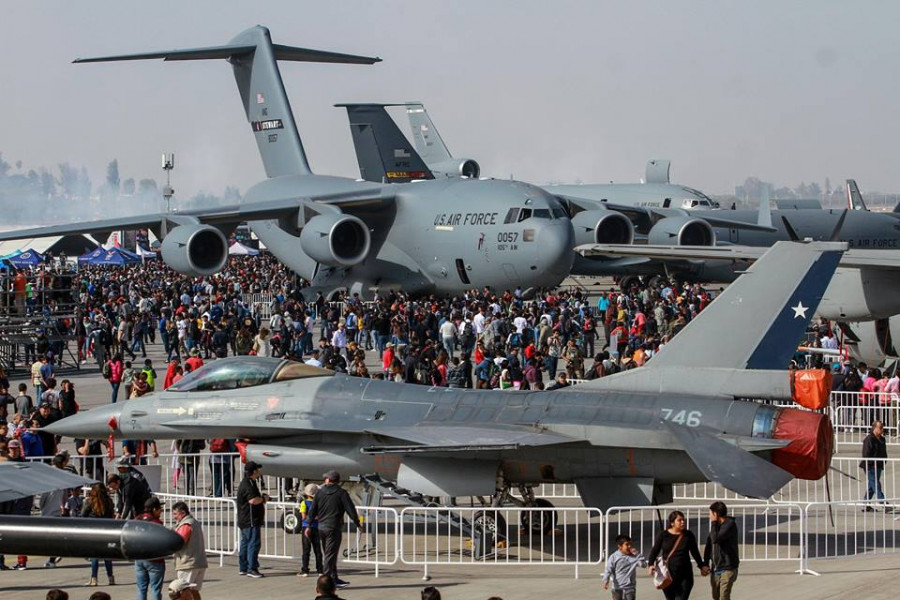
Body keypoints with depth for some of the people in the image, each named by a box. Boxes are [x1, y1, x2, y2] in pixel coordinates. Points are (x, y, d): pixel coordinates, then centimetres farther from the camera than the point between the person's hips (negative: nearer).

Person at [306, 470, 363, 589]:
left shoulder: (320, 492, 5)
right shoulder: (341, 493, -6)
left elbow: (313, 511, 8)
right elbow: (350, 509, -7)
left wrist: (309, 526, 15)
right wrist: (358, 523, 3)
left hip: (321, 527, 5)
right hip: (333, 527, -5)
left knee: (329, 553, 14)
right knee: (331, 554, -4)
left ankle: (334, 578, 21)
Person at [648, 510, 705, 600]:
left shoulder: (689, 535, 3)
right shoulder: (663, 535, -1)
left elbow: (695, 552, 16)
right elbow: (654, 551, 4)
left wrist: (701, 566, 17)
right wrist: (651, 565, -11)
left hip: (684, 575, 0)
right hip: (667, 575, 0)